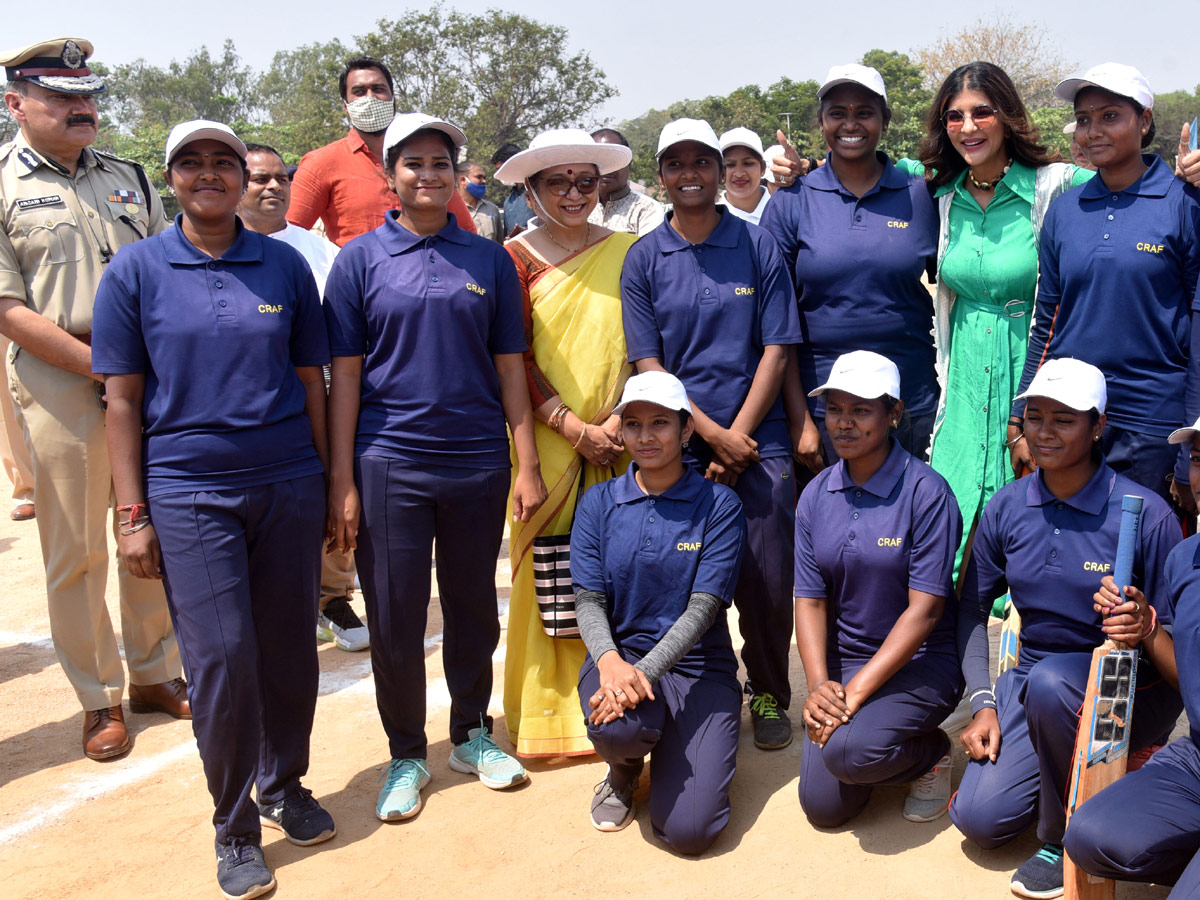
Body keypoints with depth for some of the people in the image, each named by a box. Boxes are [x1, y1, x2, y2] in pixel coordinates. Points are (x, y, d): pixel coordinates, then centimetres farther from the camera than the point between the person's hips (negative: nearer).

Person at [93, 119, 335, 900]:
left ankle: (284, 786, 31)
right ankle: (235, 827, 15)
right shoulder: (136, 270, 2)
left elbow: (313, 382, 9)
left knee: (289, 646, 8)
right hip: (188, 491, -2)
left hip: (288, 484, 2)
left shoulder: (284, 265, 6)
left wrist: (332, 485, 8)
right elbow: (122, 401, 2)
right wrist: (132, 514, -2)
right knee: (220, 657, -4)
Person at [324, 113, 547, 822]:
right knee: (395, 618, 6)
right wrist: (342, 483, -5)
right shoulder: (361, 259, 2)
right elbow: (345, 373, -1)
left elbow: (510, 366, 6)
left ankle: (473, 734, 33)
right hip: (389, 462, -1)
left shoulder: (489, 259, 6)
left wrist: (527, 465, 1)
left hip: (478, 462, 2)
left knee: (474, 608, 13)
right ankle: (407, 755, 24)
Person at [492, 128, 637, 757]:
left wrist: (622, 420, -9)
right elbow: (515, 362, -3)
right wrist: (575, 429, -11)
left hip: (620, 444, 2)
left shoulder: (627, 252, 8)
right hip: (546, 445, -2)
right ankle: (549, 715, 16)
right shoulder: (514, 259, 2)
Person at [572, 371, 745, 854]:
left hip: (696, 665, -1)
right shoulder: (599, 503, 4)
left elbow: (703, 608, -11)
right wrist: (610, 660, -23)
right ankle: (623, 771, 5)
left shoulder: (719, 505, -4)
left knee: (689, 829, -17)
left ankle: (672, 750, 20)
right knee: (617, 726, -36)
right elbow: (588, 601, -2)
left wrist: (645, 671, -25)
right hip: (618, 654, 1)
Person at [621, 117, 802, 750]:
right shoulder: (643, 258, 4)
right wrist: (714, 434, -9)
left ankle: (768, 695, 25)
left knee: (767, 580, 2)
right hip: (678, 446, 0)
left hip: (758, 443, 0)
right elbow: (648, 364, -1)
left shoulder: (758, 246, 4)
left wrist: (738, 438, -7)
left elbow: (775, 350, 1)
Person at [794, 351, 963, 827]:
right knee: (823, 807, -5)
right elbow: (810, 599, -1)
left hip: (920, 660, -5)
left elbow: (925, 608, -18)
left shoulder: (926, 492, -15)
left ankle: (932, 752, 3)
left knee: (847, 751, -30)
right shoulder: (816, 495, 1)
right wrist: (818, 684, -19)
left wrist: (857, 690, -23)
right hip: (844, 659, 5)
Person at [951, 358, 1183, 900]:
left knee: (1050, 681, -38)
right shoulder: (1006, 508, -3)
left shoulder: (1145, 514, -15)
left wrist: (1145, 629, -28)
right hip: (1032, 682, 4)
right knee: (979, 819, -11)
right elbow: (973, 606, 6)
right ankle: (1067, 767, 20)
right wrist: (982, 702, -2)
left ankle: (1063, 838, -12)